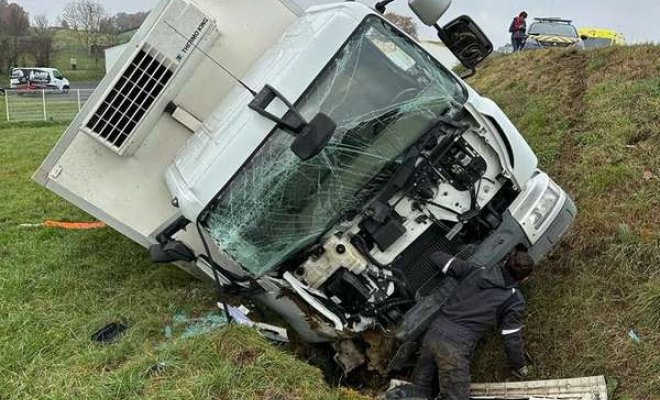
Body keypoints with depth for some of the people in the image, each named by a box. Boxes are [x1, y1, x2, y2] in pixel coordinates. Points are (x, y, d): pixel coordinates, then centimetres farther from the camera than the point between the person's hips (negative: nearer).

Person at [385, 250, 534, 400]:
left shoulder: (476, 271, 11)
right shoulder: (515, 300, 0)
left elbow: (438, 258, 18)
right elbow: (512, 339, 4)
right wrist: (520, 367, 22)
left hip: (433, 333, 6)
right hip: (457, 346, -6)